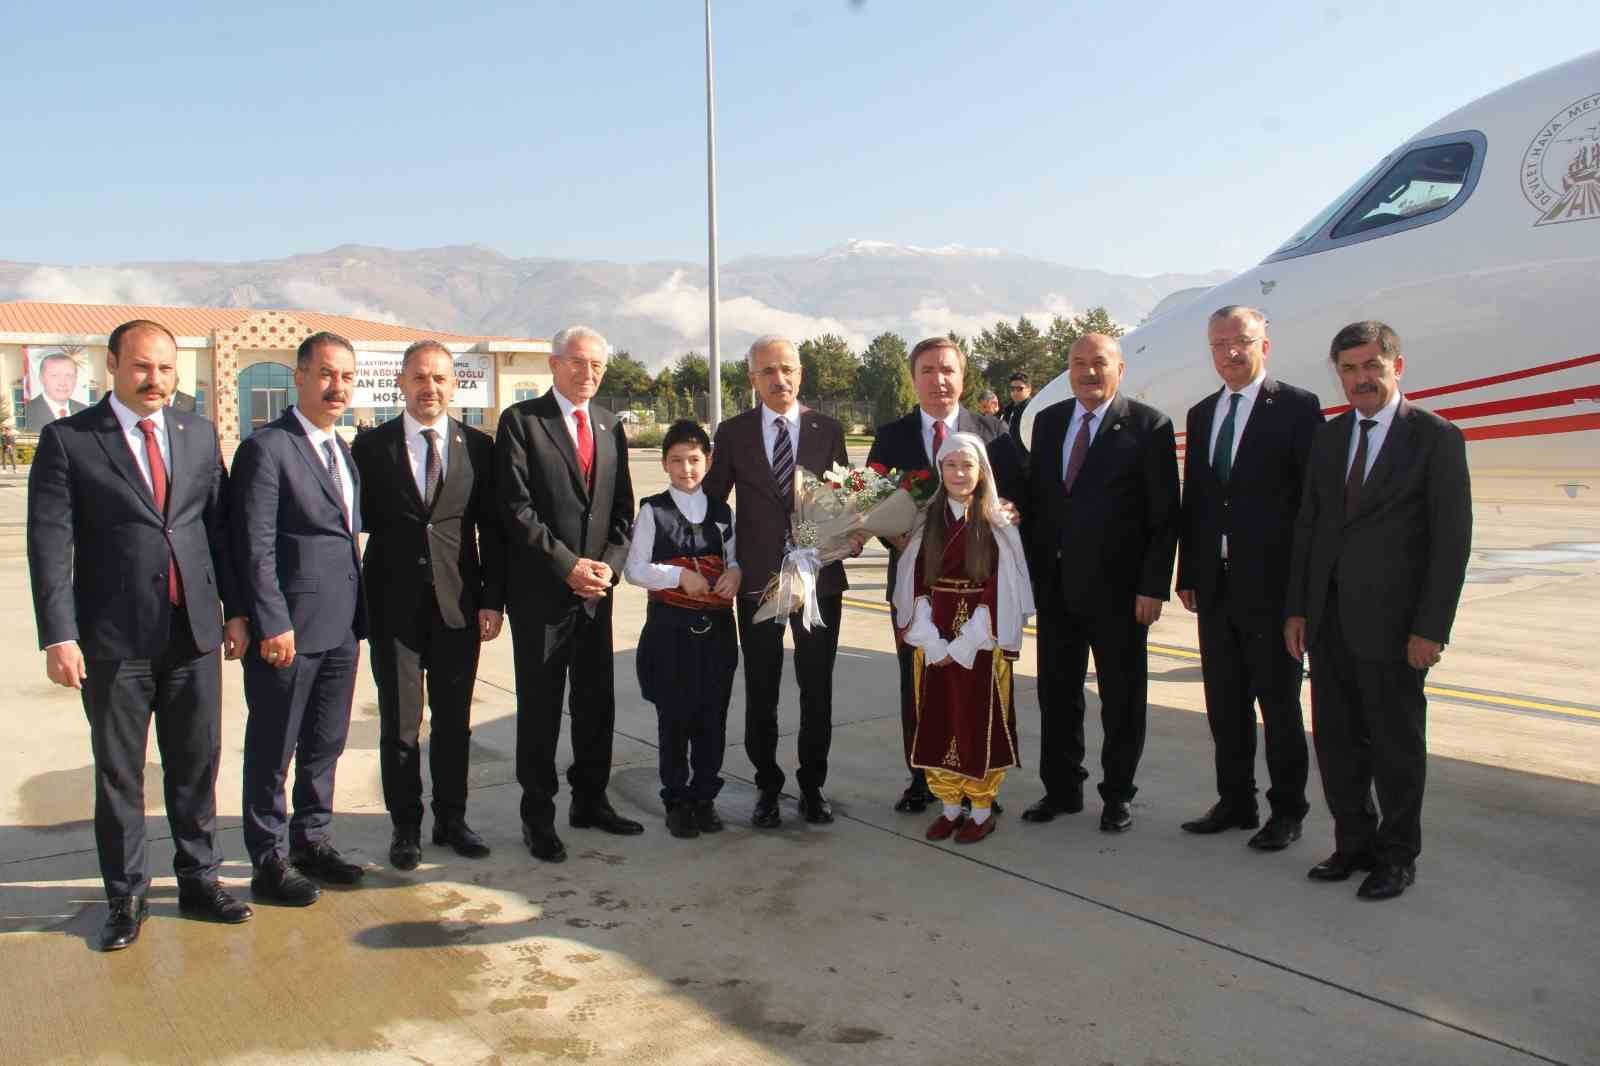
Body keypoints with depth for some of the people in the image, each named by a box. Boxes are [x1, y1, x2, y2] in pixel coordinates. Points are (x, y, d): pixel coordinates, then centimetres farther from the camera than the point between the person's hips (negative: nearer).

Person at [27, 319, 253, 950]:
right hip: (115, 639, -3)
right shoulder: (67, 439, -2)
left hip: (195, 633, 3)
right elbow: (49, 543, -6)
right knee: (118, 775, 9)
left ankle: (199, 881, 26)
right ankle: (125, 898, 23)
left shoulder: (199, 435, 9)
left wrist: (235, 610, 6)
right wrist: (58, 636, -12)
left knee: (197, 767, 11)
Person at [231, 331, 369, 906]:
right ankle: (269, 862, 18)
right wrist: (273, 623, -18)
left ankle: (313, 841, 31)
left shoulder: (343, 451, 14)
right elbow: (255, 547, -15)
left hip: (340, 628, 8)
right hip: (288, 629, -8)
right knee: (272, 749, 6)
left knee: (326, 744, 17)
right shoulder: (266, 448, -11)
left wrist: (358, 615, 12)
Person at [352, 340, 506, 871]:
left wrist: (493, 599, -2)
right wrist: (355, 601, -4)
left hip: (458, 604, 1)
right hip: (393, 605, -1)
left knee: (454, 720, 11)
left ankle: (451, 820, 26)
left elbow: (493, 529, 4)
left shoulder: (479, 447, 4)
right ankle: (406, 826, 21)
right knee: (399, 722, 6)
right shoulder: (371, 446, 2)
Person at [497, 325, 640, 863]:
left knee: (597, 701, 11)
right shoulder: (521, 420, -5)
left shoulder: (610, 426, 12)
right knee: (540, 707, 3)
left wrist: (609, 564, -3)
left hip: (596, 586, 5)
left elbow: (622, 507, 13)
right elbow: (515, 506, -12)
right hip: (540, 588, -5)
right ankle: (538, 815, 16)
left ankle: (590, 800, 27)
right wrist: (568, 565, -14)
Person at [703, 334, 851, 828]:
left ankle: (812, 786, 24)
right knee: (760, 693, 8)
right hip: (757, 580, 0)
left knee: (817, 690, 9)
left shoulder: (828, 430, 4)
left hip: (818, 578, 1)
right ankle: (767, 787, 24)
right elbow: (711, 500, 5)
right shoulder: (733, 432, 2)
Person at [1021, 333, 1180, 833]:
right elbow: (1034, 497, 12)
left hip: (1118, 586, -4)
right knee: (1057, 693, 12)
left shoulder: (1149, 425, -6)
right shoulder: (1047, 421, 9)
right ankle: (1062, 789, 27)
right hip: (1055, 583, 5)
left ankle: (1118, 795, 23)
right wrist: (1036, 567, 5)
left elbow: (1165, 514, -8)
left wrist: (1153, 586, -12)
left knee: (1122, 698, 8)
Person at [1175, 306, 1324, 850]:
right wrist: (1188, 574, 10)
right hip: (1216, 587, 6)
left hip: (1273, 586, -6)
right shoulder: (1201, 414, 12)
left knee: (1279, 704, 6)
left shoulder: (1297, 406, -7)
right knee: (1224, 703, 14)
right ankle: (1235, 801, 27)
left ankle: (1287, 810, 20)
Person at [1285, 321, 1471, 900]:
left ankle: (1397, 857, 23)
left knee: (1397, 745, 7)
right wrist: (1296, 608, 7)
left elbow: (1451, 539, -9)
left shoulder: (1436, 437, -6)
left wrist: (1431, 629, -13)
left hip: (1391, 623, -5)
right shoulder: (1328, 437, 10)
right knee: (1336, 741, 12)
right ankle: (1355, 844, 28)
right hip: (1327, 618, 5)